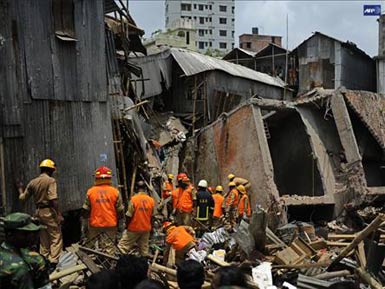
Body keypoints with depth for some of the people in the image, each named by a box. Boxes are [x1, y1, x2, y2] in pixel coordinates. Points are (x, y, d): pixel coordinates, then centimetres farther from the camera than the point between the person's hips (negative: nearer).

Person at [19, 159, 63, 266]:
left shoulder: (32, 182, 8)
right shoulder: (50, 180, -11)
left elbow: (22, 198, 13)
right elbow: (53, 199, -20)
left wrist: (20, 189, 34)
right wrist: (59, 215, -18)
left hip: (39, 212, 7)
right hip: (49, 211, -7)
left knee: (43, 238, 16)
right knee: (56, 237, -3)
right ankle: (54, 261, -10)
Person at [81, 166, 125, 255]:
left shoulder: (90, 191, -2)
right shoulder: (115, 192, -3)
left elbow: (85, 211, 2)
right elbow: (120, 211, 1)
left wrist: (84, 226, 10)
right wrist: (121, 226, 11)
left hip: (95, 225, 1)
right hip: (111, 225, 0)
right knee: (109, 247, 5)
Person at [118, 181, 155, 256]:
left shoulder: (133, 199, -14)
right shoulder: (151, 200, -3)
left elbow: (129, 216, -11)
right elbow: (152, 216, 5)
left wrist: (127, 226, 2)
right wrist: (150, 227, 17)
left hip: (134, 228, -4)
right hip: (146, 229, 4)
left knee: (122, 247, 3)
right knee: (144, 249, 12)